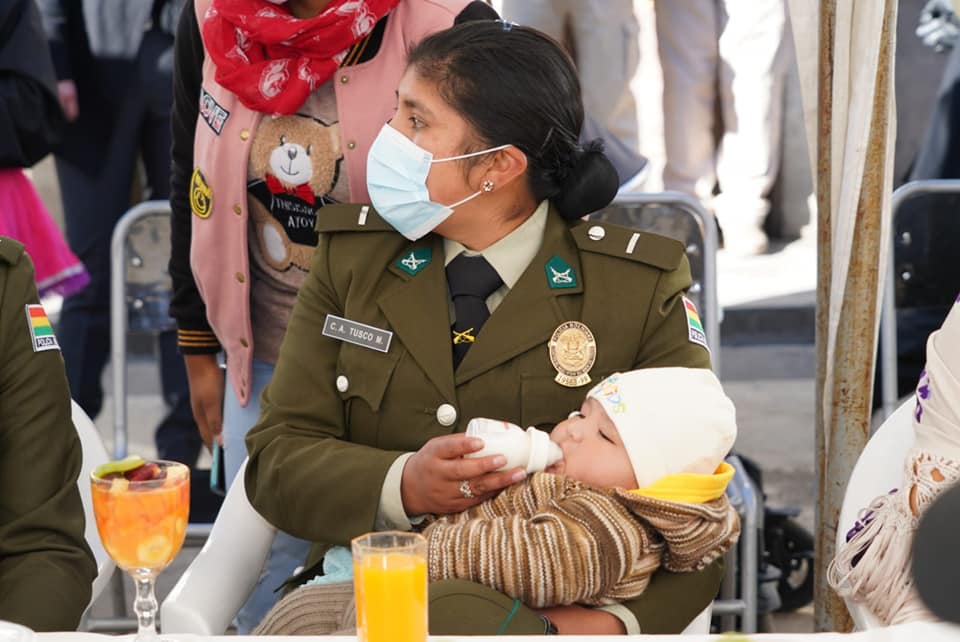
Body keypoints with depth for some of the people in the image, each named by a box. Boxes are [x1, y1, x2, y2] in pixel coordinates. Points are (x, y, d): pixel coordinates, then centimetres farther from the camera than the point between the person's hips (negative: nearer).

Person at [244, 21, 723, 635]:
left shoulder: (643, 286, 0)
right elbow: (276, 461, 4)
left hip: (547, 613, -2)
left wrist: (617, 620, -21)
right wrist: (404, 487, -18)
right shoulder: (350, 256, 9)